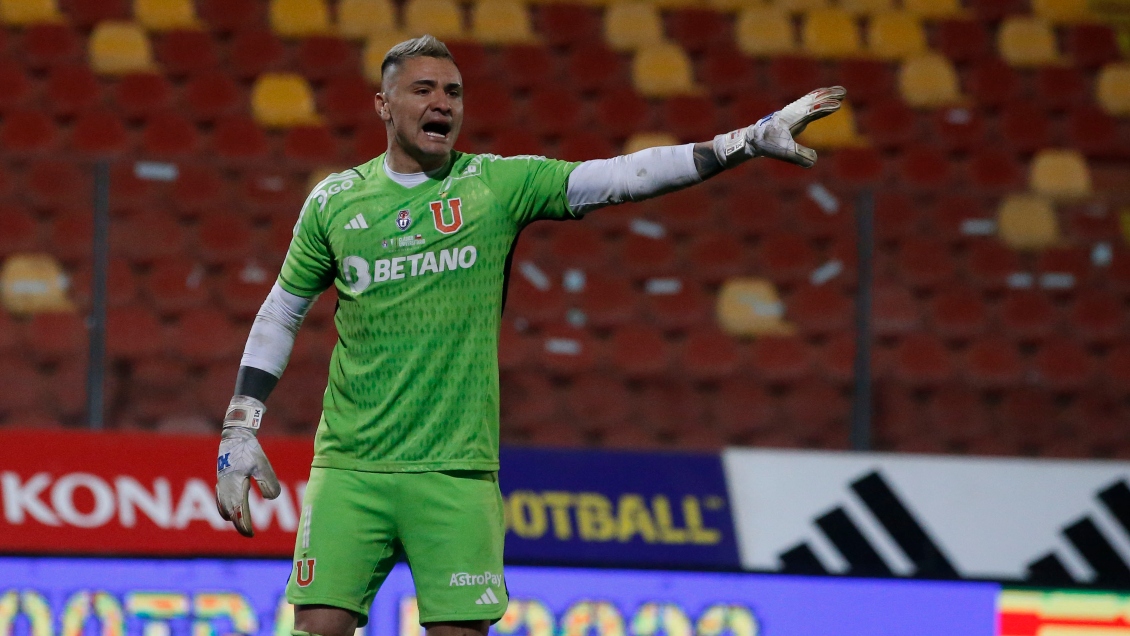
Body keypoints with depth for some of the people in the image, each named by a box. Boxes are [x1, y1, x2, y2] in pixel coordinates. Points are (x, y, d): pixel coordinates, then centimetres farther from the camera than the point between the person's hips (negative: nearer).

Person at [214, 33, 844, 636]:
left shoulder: (498, 184, 3)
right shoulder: (335, 200, 6)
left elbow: (620, 177, -5)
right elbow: (281, 314, 16)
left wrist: (752, 140, -13)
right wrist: (238, 430, 11)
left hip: (456, 472, 0)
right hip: (350, 467, 0)